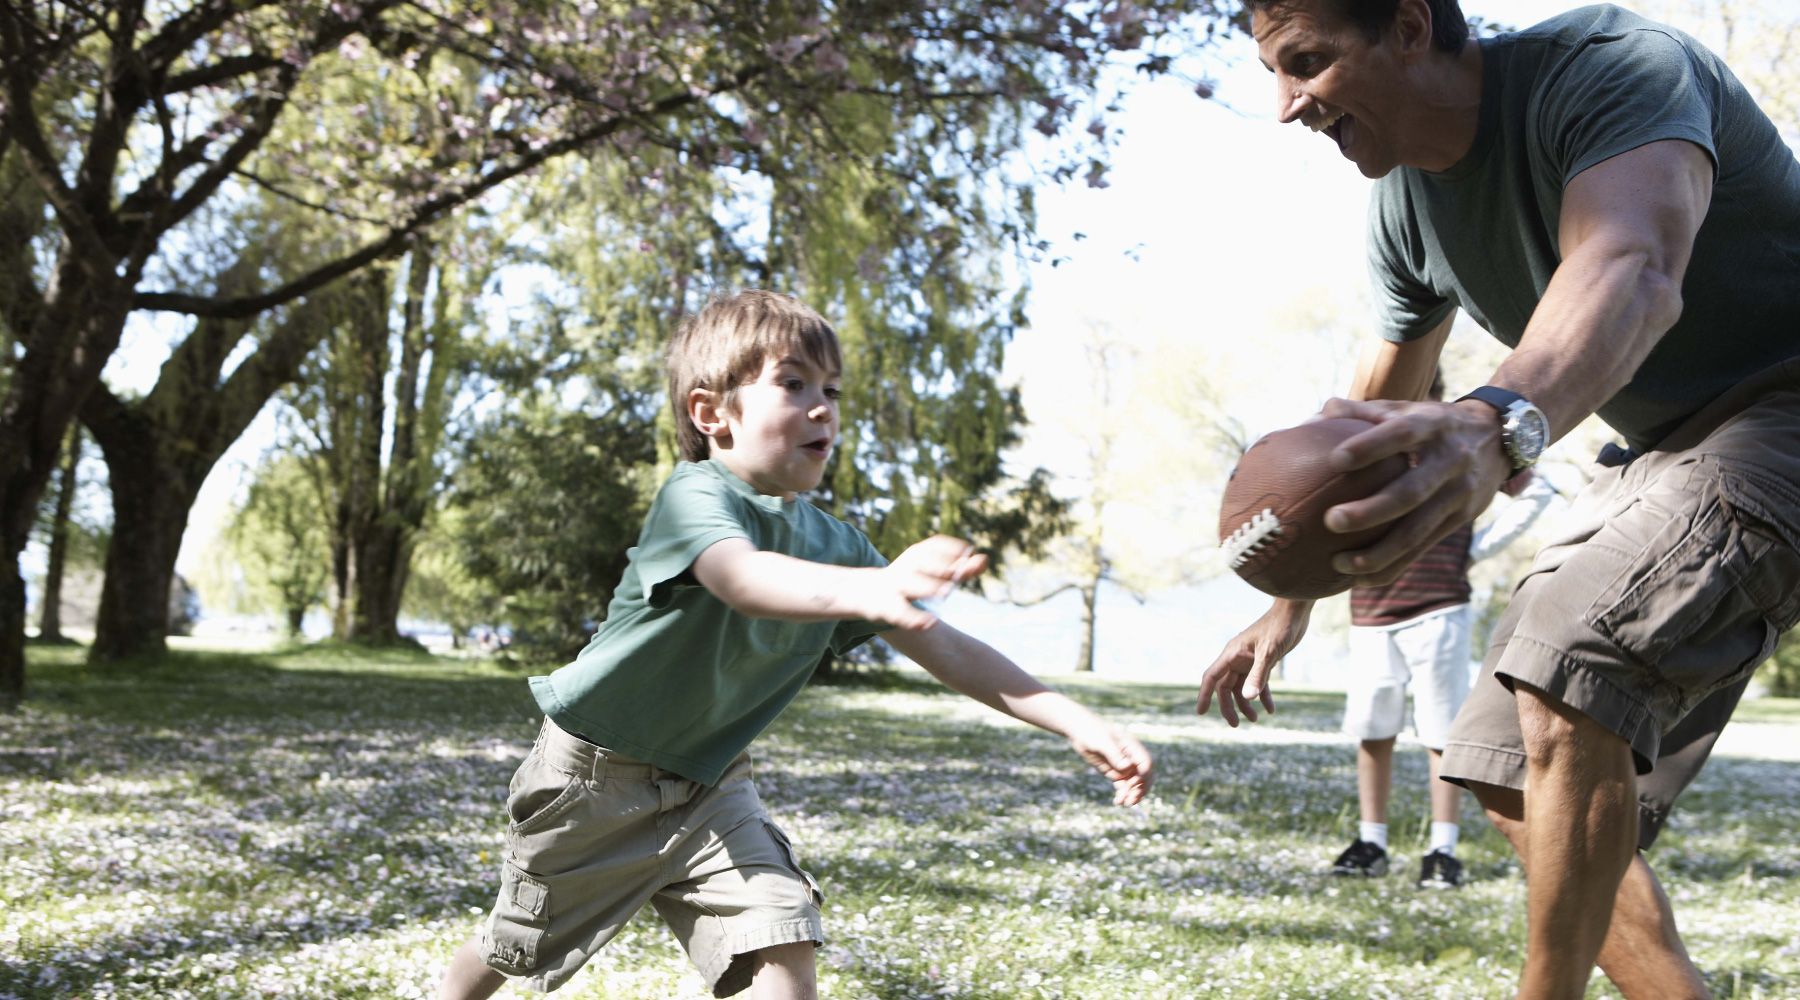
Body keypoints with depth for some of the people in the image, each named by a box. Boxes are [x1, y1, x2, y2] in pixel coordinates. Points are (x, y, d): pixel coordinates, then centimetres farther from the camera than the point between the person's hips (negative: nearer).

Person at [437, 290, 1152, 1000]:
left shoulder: (834, 545, -6)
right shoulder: (696, 495, -27)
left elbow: (946, 649, -7)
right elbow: (744, 579, -50)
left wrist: (1076, 723, -17)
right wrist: (869, 588, -70)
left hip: (712, 783, 5)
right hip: (597, 775, -5)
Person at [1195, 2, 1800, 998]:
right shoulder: (1402, 203, 0)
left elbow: (1631, 271, -46)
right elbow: (1375, 418, 13)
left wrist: (1496, 424, -66)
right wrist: (1291, 602, 17)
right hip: (1658, 450, 9)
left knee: (1566, 687, -29)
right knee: (1517, 780, 6)